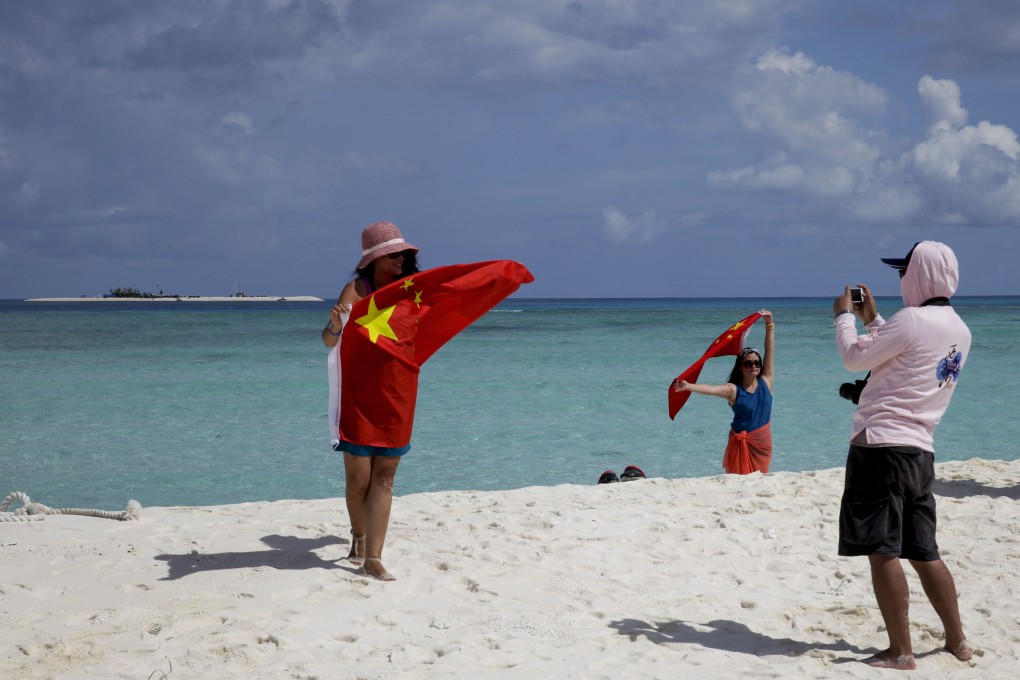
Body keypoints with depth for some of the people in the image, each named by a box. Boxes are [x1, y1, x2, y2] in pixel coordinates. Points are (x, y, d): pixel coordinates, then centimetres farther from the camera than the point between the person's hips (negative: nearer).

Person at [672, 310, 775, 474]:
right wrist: (688, 386, -40)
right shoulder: (733, 390, -7)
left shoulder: (765, 382, 3)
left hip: (763, 442, 3)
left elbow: (770, 350, 3)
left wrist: (770, 325, 1)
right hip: (742, 442, -3)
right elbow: (711, 389, -23)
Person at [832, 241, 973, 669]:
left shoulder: (912, 320, -13)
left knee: (882, 552, -5)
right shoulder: (960, 332, 13)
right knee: (924, 552, 17)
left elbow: (855, 358, -2)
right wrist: (872, 319, 30)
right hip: (920, 452, 9)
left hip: (881, 445, -8)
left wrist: (844, 316, 14)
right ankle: (957, 641, 22)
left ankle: (900, 652, -5)